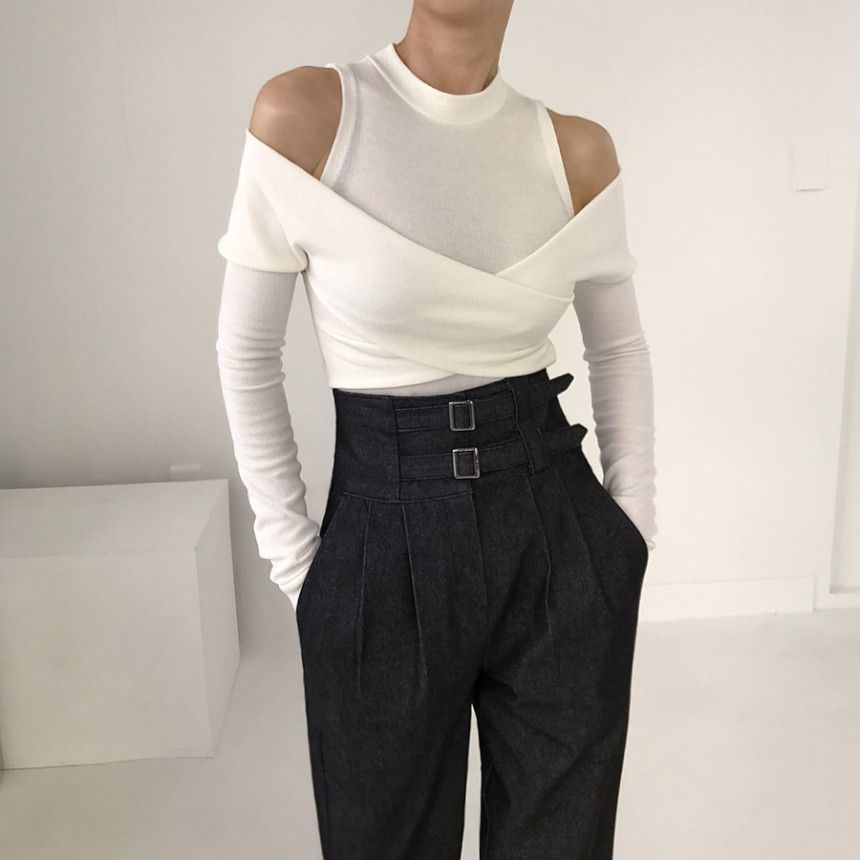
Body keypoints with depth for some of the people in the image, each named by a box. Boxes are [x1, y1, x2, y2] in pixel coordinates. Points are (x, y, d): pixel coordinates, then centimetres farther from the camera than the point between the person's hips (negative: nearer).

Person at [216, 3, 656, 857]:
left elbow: (619, 347, 11)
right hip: (384, 539, -2)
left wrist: (634, 529, 7)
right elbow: (246, 354, -3)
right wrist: (295, 558, -3)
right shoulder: (302, 113, -9)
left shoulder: (576, 149, -1)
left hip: (560, 539, 3)